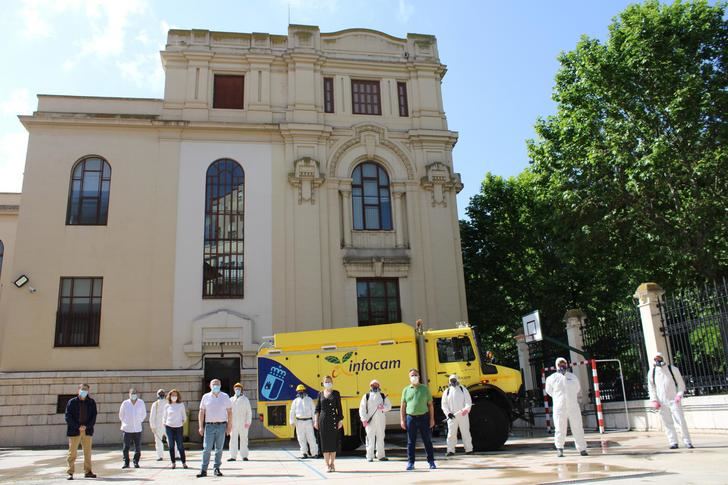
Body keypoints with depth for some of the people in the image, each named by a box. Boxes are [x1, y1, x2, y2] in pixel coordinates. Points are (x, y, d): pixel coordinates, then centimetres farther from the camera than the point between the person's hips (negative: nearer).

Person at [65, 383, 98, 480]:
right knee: (72, 452, 0)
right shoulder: (72, 402, 0)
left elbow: (93, 416, 4)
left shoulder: (91, 402, 7)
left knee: (87, 452, 7)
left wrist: (86, 426, -12)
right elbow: (68, 417, -5)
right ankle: (70, 472, 7)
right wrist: (78, 427, -14)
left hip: (87, 430, 3)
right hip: (74, 431, -2)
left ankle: (87, 471, 15)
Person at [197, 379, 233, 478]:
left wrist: (229, 426, 0)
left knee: (219, 449, 5)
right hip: (209, 425, 0)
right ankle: (203, 470, 1)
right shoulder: (206, 397, 6)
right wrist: (201, 427, 0)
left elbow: (230, 412, 7)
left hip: (221, 425, 0)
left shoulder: (225, 397, 6)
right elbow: (201, 412, 7)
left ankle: (217, 469, 13)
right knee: (207, 448, -5)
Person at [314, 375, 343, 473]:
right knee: (325, 442, 1)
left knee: (333, 441, 1)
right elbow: (317, 408, 10)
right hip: (323, 419, 1)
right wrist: (316, 421, 3)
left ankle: (332, 464, 12)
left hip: (333, 419, -1)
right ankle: (327, 464, 7)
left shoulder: (336, 393, 4)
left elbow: (339, 408, 2)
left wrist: (340, 420, -3)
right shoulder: (321, 394, 8)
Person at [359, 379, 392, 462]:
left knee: (380, 438, 6)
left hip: (381, 421, 2)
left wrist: (383, 407, -11)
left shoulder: (383, 396, 12)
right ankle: (370, 456, 1)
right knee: (370, 438, -4)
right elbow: (362, 409, 1)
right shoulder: (366, 396, 5)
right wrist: (364, 419, -9)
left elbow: (389, 406, 11)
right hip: (370, 421, -2)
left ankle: (380, 455, 15)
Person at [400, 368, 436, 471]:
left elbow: (430, 405, 6)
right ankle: (410, 462, 11)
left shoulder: (425, 389, 7)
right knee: (411, 442, 4)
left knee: (427, 441, 5)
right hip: (411, 418, 1)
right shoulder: (406, 390, 8)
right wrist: (402, 420, 0)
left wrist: (432, 419, -1)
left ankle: (431, 461, 13)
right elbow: (403, 406, 8)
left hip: (424, 417, 0)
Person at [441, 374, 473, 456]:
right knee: (451, 433, -2)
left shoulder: (463, 390, 8)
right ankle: (451, 450, 1)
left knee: (465, 432, 4)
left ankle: (469, 449, 11)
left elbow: (468, 401, 2)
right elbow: (444, 404, 6)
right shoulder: (447, 391, 9)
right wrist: (448, 413, -10)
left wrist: (467, 409, -17)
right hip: (452, 416, 1)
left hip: (463, 416, 0)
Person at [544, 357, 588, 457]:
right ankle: (559, 449, 10)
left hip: (573, 407, 2)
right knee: (560, 429, -1)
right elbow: (549, 391, 14)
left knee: (578, 428, 4)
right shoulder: (552, 378, 4)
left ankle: (582, 449, 12)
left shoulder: (573, 377, 12)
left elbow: (577, 389, 22)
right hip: (559, 407, -2)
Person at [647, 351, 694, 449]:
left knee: (681, 420, -6)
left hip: (674, 400, -2)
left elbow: (680, 383, 3)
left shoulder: (673, 369, 1)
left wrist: (679, 394, -11)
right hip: (662, 402, 2)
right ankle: (673, 442, 9)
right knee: (667, 423, 3)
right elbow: (651, 387, 9)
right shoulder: (652, 372, 5)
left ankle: (687, 441, 3)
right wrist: (654, 400, 1)